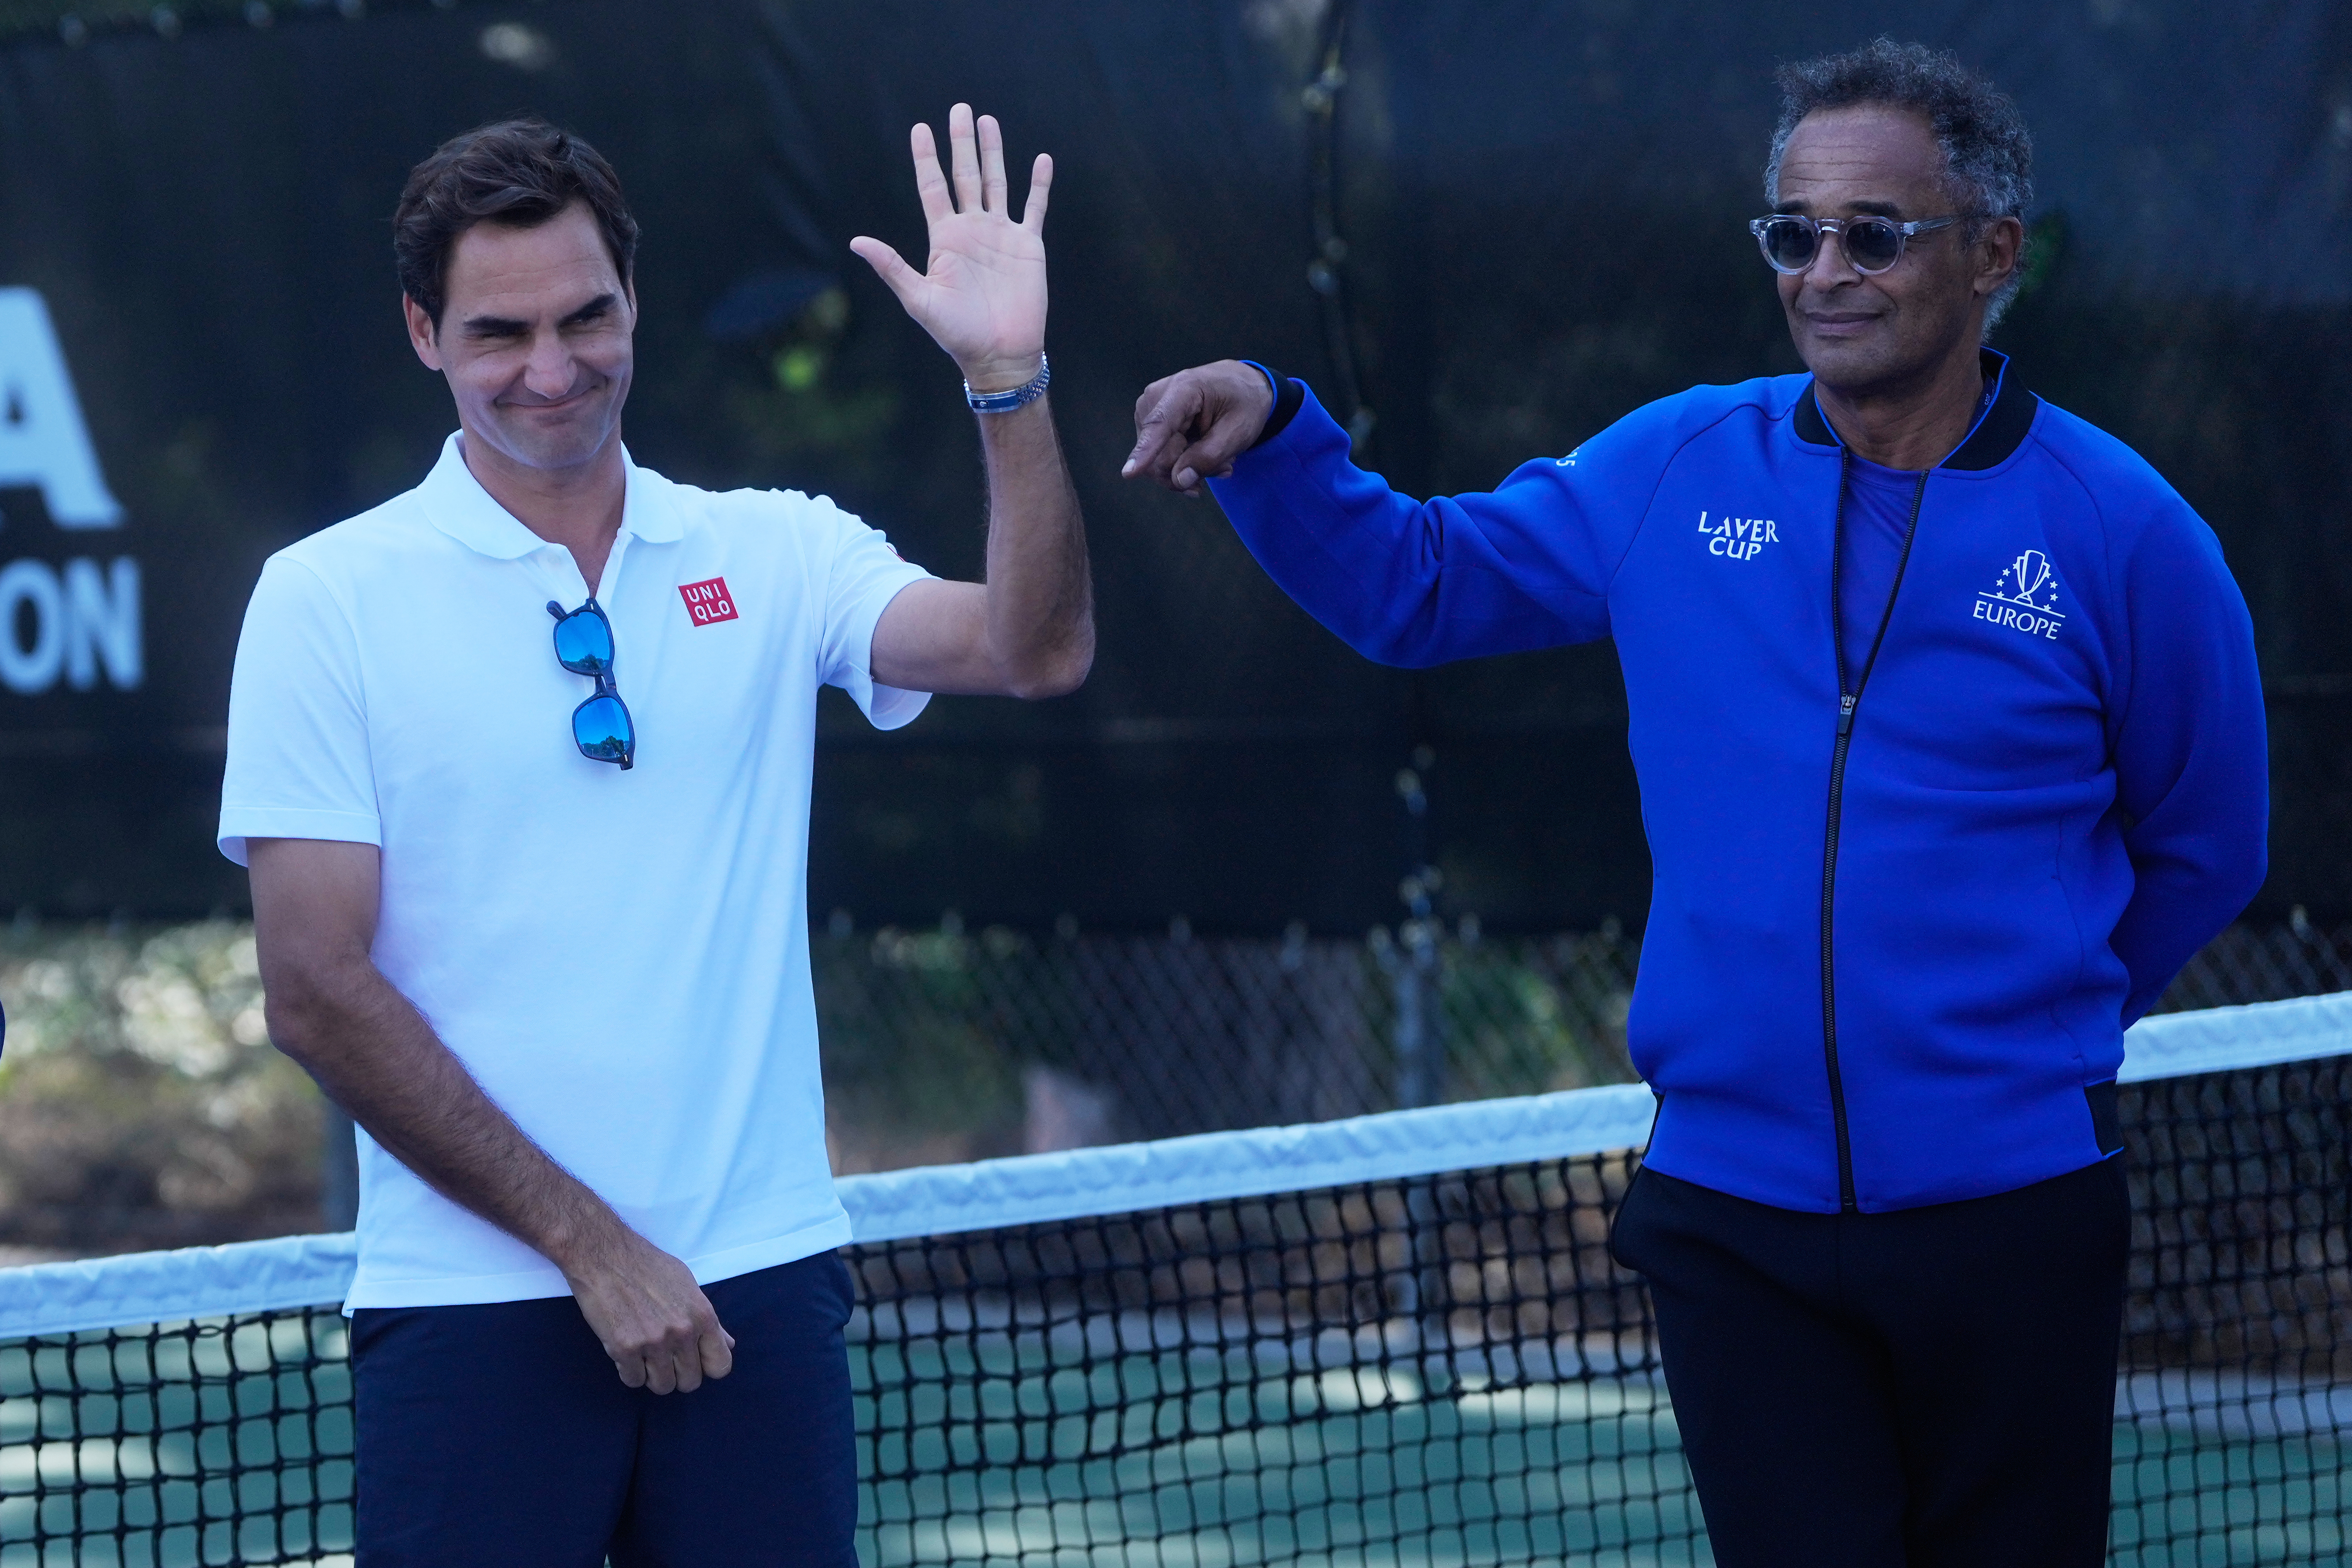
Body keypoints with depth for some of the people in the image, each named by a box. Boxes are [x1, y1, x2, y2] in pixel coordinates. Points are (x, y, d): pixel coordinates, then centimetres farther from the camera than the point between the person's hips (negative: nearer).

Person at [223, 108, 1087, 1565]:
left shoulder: (773, 556, 7)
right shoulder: (326, 600, -1)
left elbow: (1033, 652, -7)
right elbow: (320, 993, -6)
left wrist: (1011, 377, -19)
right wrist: (589, 1243, -9)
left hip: (760, 1282, 2)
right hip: (476, 1304, -2)